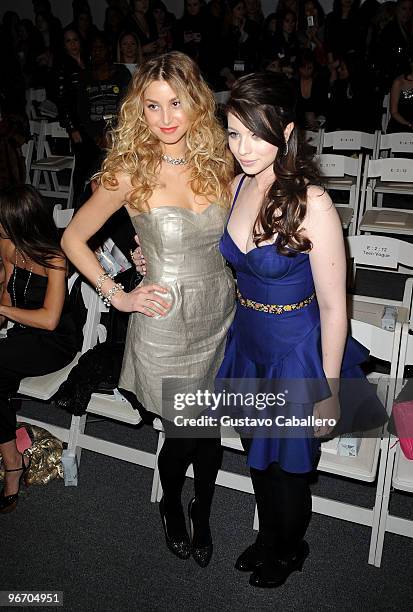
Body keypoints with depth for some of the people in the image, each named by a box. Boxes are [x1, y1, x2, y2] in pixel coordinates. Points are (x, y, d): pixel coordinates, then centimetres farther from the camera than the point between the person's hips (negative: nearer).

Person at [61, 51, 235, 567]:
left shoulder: (218, 162, -1)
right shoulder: (131, 172, -13)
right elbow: (72, 239, -3)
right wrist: (117, 296, -7)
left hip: (220, 317, 4)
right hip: (165, 325, -3)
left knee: (210, 428, 17)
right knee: (182, 434, 10)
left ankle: (202, 513, 46)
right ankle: (171, 505, 45)